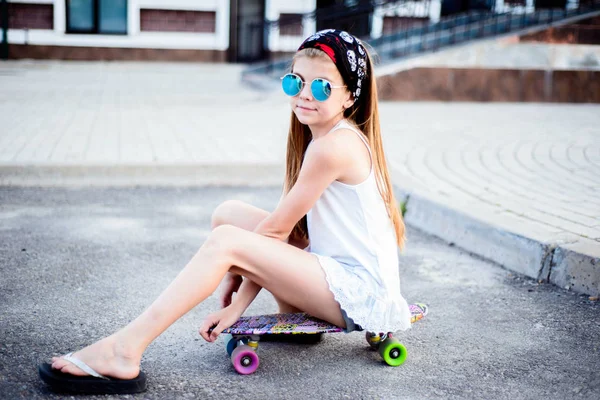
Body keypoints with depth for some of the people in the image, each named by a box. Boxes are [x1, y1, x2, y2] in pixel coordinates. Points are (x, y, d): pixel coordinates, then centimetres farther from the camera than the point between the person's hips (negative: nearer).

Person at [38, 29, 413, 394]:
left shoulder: (336, 145, -19)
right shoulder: (318, 137, 11)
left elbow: (275, 229, -14)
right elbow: (285, 231, 6)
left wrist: (237, 269, 2)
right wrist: (240, 302, 0)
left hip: (361, 289, -10)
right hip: (337, 273, 10)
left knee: (226, 241, -23)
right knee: (229, 214, 9)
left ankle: (125, 351, -24)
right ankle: (296, 313, 11)